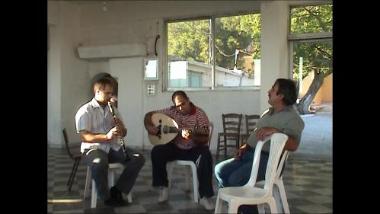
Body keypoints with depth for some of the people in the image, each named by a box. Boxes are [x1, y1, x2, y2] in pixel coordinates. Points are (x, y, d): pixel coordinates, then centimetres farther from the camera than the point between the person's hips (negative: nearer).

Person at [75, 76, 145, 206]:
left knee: (139, 158, -17)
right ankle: (106, 197, -15)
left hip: (113, 147, 6)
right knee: (99, 164, -40)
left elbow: (123, 134, 17)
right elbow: (84, 136, -18)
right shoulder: (85, 111, -5)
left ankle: (117, 190, -9)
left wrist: (121, 127, -7)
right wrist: (106, 136, -31)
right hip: (93, 148, -6)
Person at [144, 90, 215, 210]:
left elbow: (205, 139, -19)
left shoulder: (199, 114, -12)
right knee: (157, 152, -22)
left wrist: (192, 137, -39)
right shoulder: (171, 111, -2)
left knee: (205, 158, -34)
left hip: (194, 149, -3)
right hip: (175, 147, 3)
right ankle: (163, 187, -7)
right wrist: (149, 126, -14)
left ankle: (205, 196, -24)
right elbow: (149, 115, 6)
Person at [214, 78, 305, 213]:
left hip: (268, 160, -9)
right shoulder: (268, 112, 18)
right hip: (250, 154, 9)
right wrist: (246, 146, 7)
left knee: (236, 179, -28)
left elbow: (293, 145, -26)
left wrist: (275, 131, -37)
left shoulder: (292, 118, -10)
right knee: (220, 170, -5)